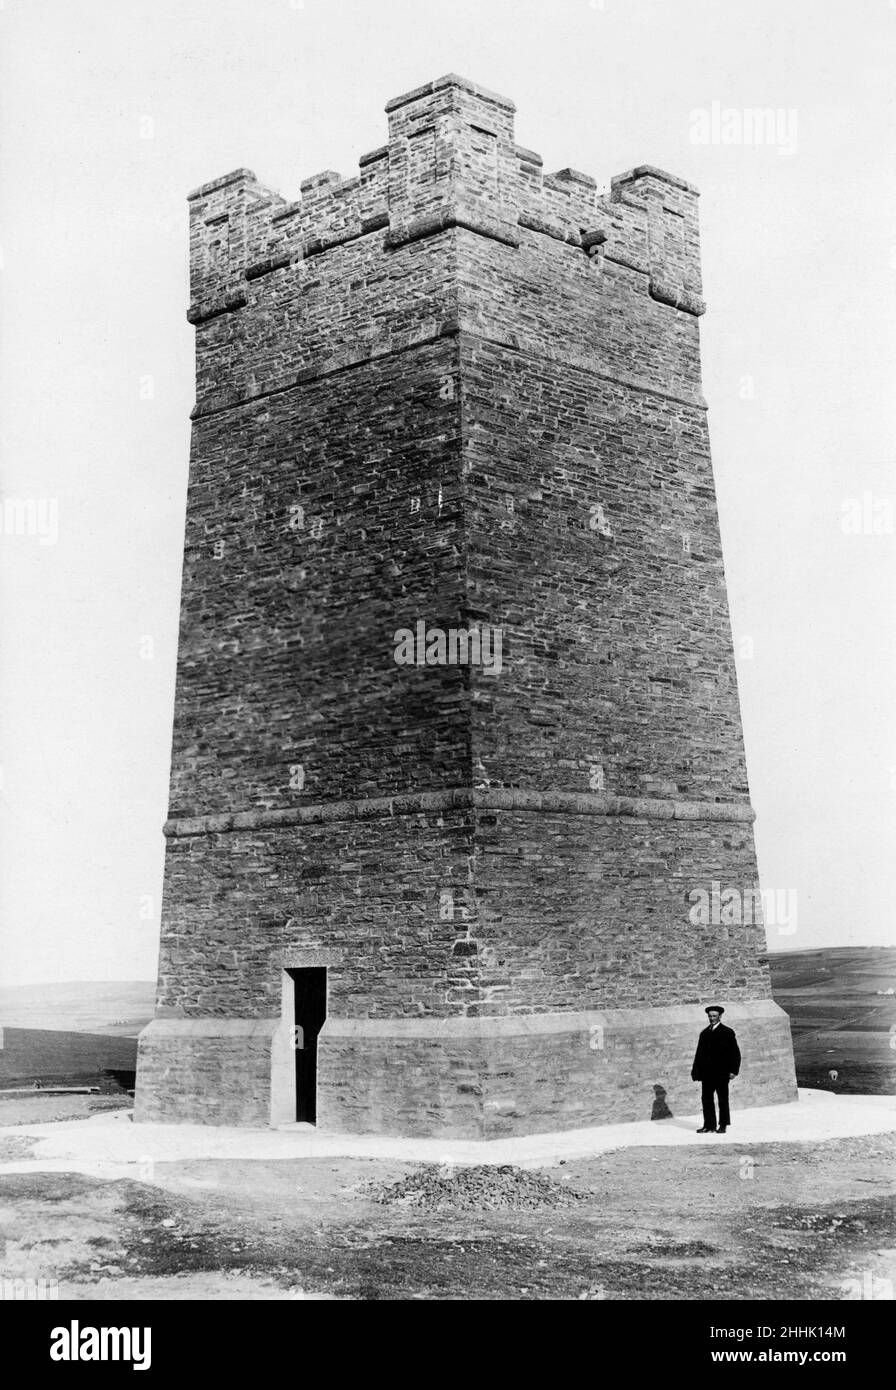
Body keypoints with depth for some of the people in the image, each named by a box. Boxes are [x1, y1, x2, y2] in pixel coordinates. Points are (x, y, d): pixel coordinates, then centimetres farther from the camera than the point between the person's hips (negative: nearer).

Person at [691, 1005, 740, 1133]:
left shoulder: (727, 1032, 0)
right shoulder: (704, 1033, 14)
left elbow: (735, 1053, -2)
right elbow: (699, 1053, 13)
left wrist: (733, 1070, -10)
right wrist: (696, 1071, 6)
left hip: (721, 1073, -4)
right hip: (707, 1073, 4)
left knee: (723, 1099, 3)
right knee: (706, 1099, 3)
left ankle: (723, 1125, 11)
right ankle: (709, 1126, 8)